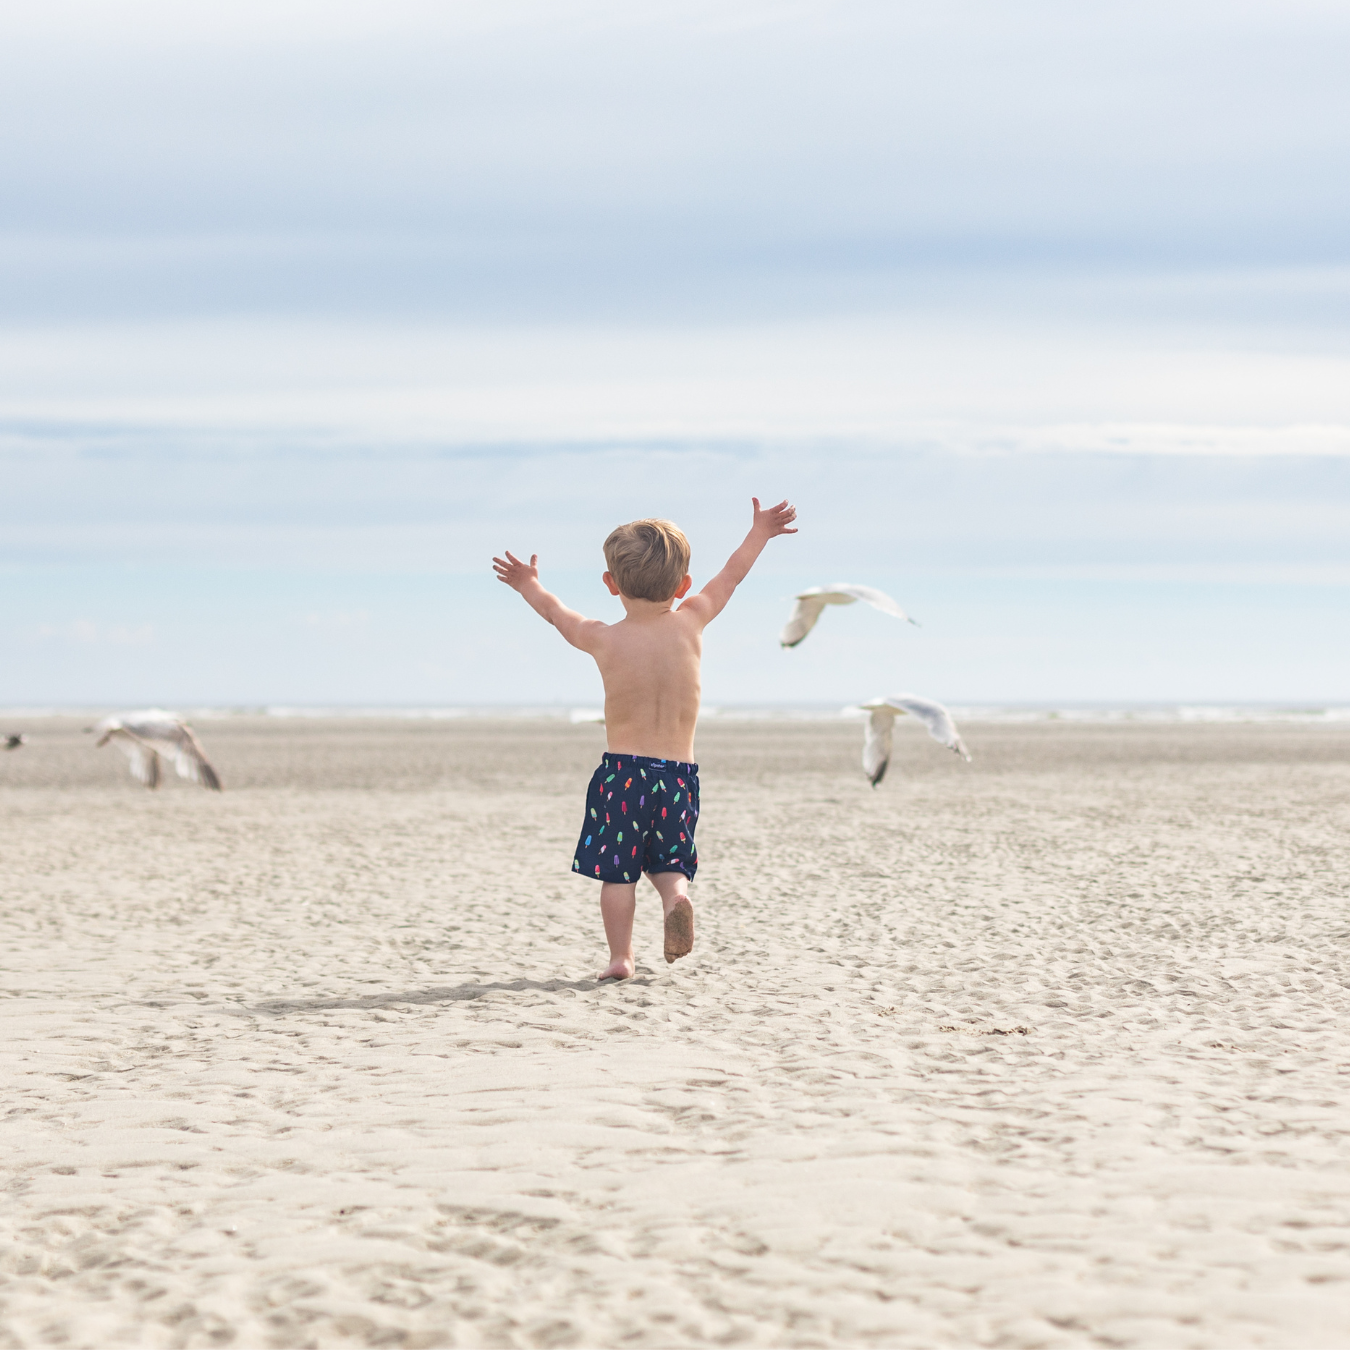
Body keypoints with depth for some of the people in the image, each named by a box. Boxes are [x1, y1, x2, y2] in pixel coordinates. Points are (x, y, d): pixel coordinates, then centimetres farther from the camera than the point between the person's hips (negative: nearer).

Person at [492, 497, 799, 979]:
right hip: (679, 772, 2)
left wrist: (529, 585, 33)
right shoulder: (690, 624, -2)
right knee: (669, 863, 15)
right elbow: (729, 577, 14)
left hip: (622, 772, -2)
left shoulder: (603, 639, -5)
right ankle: (677, 898, -15)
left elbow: (555, 611, 14)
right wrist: (759, 533, 28)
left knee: (617, 870, 5)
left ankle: (621, 957, 1)